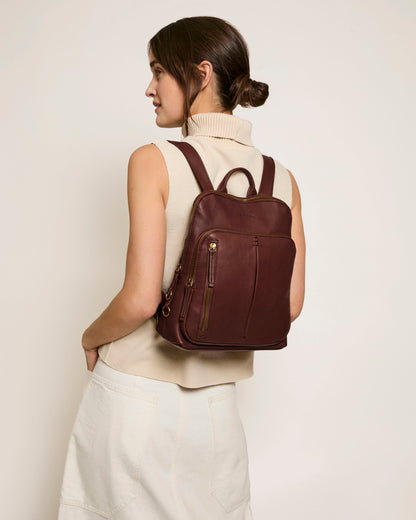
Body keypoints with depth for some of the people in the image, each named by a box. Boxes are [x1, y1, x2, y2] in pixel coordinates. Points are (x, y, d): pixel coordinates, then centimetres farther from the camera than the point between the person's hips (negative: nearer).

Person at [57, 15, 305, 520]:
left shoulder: (155, 161, -16)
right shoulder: (282, 179, -2)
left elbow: (140, 299, -19)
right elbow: (290, 304, 1)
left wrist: (91, 337, 1)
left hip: (134, 393, -4)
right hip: (216, 401, 4)